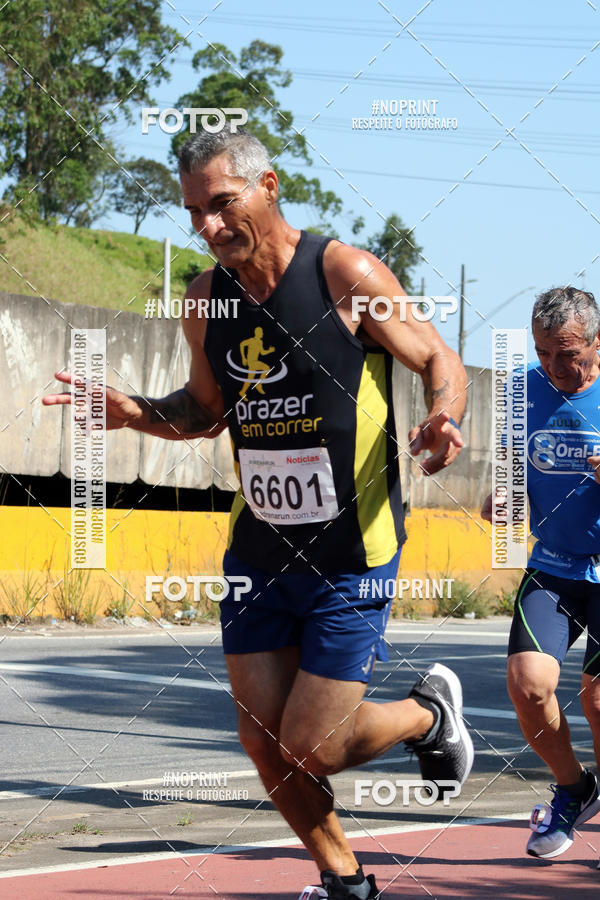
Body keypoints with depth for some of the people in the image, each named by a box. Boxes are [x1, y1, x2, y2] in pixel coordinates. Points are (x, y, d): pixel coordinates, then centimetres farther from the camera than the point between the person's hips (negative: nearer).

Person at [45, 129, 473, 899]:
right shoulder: (206, 298, 1)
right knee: (265, 743, 4)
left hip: (350, 555, -5)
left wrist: (444, 417, -26)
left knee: (312, 749, -6)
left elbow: (439, 360, -4)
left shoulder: (347, 274, -14)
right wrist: (135, 414, -2)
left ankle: (429, 712, 25)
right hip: (257, 548, 5)